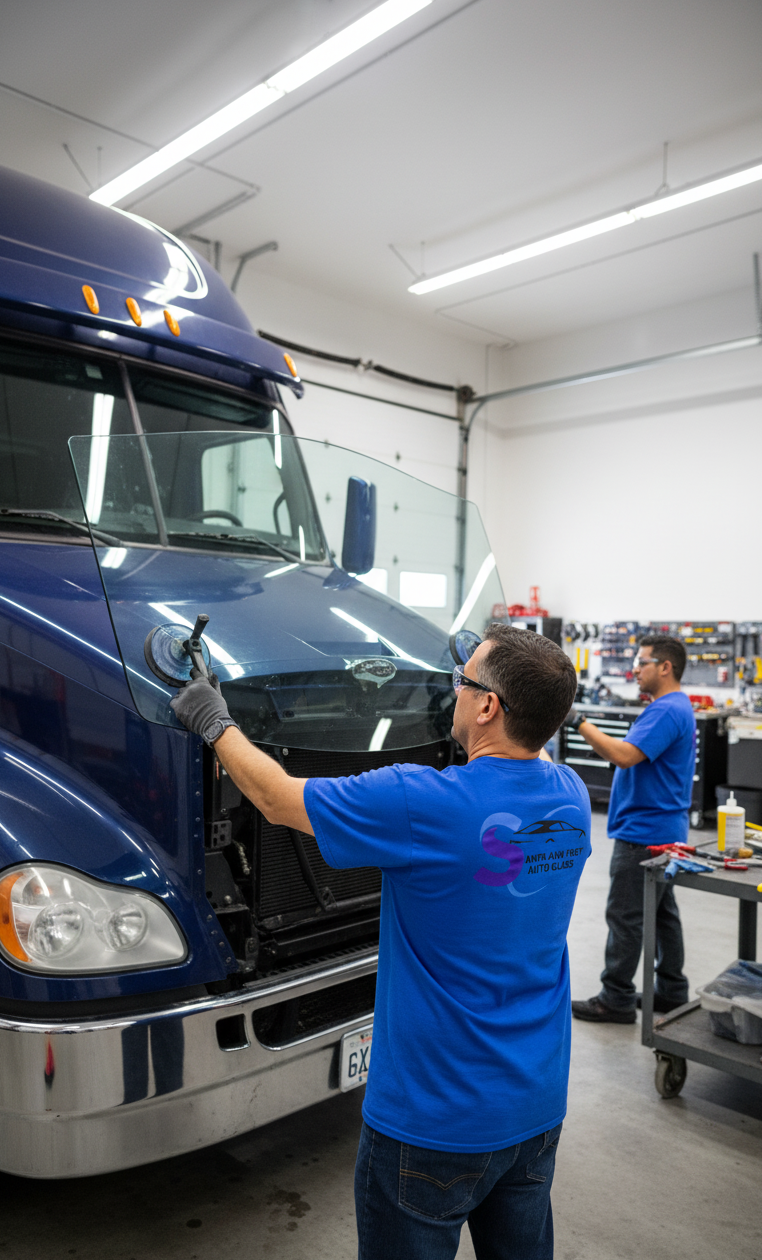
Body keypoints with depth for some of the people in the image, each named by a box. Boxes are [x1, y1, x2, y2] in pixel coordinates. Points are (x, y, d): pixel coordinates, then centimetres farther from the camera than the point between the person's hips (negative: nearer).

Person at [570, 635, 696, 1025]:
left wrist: (580, 721, -28)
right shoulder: (673, 707, 16)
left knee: (625, 915, -3)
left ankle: (616, 998, 5)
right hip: (663, 831, 11)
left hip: (644, 832, -11)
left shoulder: (667, 711, -20)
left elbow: (625, 755, -31)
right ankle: (671, 992, 27)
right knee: (661, 912, 17)